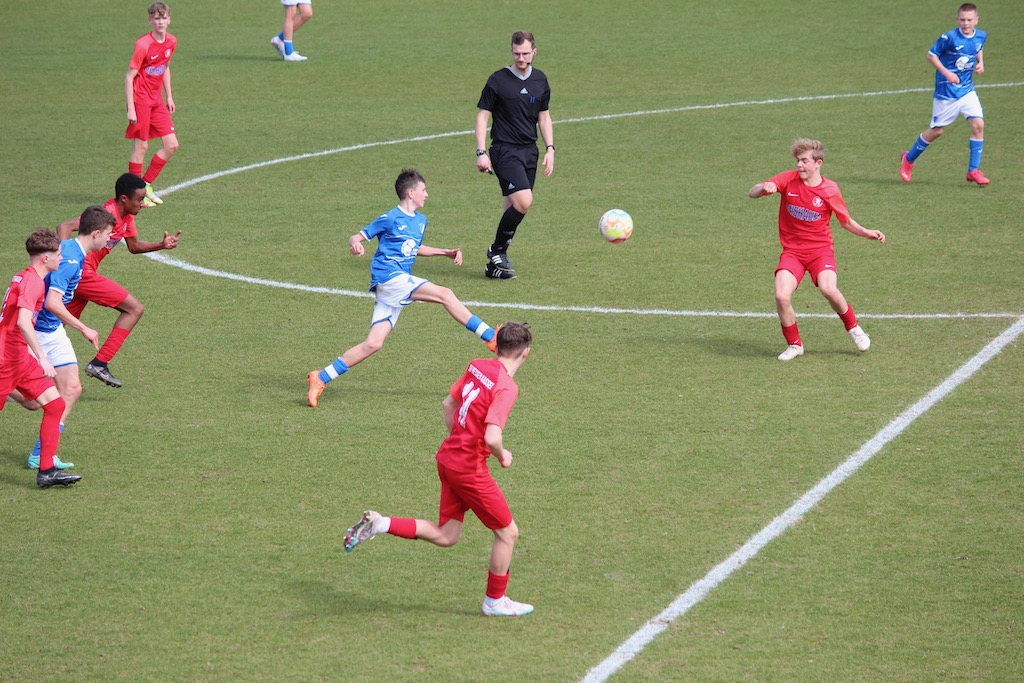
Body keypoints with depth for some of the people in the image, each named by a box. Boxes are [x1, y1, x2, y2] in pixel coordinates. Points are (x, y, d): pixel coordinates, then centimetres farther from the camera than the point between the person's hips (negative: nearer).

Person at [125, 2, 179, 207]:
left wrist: (169, 96, 18)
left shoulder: (171, 42, 4)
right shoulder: (143, 45, -18)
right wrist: (131, 108, -19)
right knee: (141, 146, -3)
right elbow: (129, 76, -16)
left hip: (157, 100, 7)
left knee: (171, 145, 3)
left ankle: (146, 184, 17)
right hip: (141, 99, -7)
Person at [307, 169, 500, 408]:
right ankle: (491, 338, -13)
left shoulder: (420, 221, 18)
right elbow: (356, 237, -4)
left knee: (373, 344, 0)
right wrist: (356, 245, -29)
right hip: (389, 277, -9)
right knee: (445, 295, -17)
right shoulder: (390, 219, -6)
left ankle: (321, 378, 1)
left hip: (401, 281, 9)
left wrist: (447, 252, 27)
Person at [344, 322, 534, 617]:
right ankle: (496, 601, 21)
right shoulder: (507, 387, -21)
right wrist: (503, 456, -8)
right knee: (507, 532, 8)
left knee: (445, 536, 16)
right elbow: (492, 438, -29)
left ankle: (379, 524, 6)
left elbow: (448, 403, 16)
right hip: (470, 468, -8)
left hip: (448, 457, 8)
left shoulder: (478, 366, 4)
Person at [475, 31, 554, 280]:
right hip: (505, 150, -6)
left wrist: (550, 149, 9)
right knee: (523, 201, -20)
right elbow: (482, 116, -4)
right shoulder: (498, 80, -7)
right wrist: (481, 153, -11)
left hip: (530, 150, 6)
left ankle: (495, 263, 15)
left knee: (514, 207, 6)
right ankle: (497, 251, -3)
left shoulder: (540, 81, 8)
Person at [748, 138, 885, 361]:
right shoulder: (789, 179, -4)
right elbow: (752, 193, -7)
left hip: (820, 249, -1)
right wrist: (764, 188, -29)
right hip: (792, 250, 1)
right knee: (782, 296, -21)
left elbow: (846, 221, 8)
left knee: (828, 289, -28)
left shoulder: (830, 190, -4)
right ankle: (794, 344, 4)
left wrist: (867, 233, -9)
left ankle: (853, 327, 3)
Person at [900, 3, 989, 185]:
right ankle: (909, 159, 29)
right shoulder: (949, 38, -19)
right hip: (946, 91, -5)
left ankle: (973, 170, -2)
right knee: (936, 130, 5)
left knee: (978, 124, -11)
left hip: (967, 89, 5)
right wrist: (946, 73, -21)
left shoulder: (980, 36, -1)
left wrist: (980, 63, 2)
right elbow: (931, 55, -11)